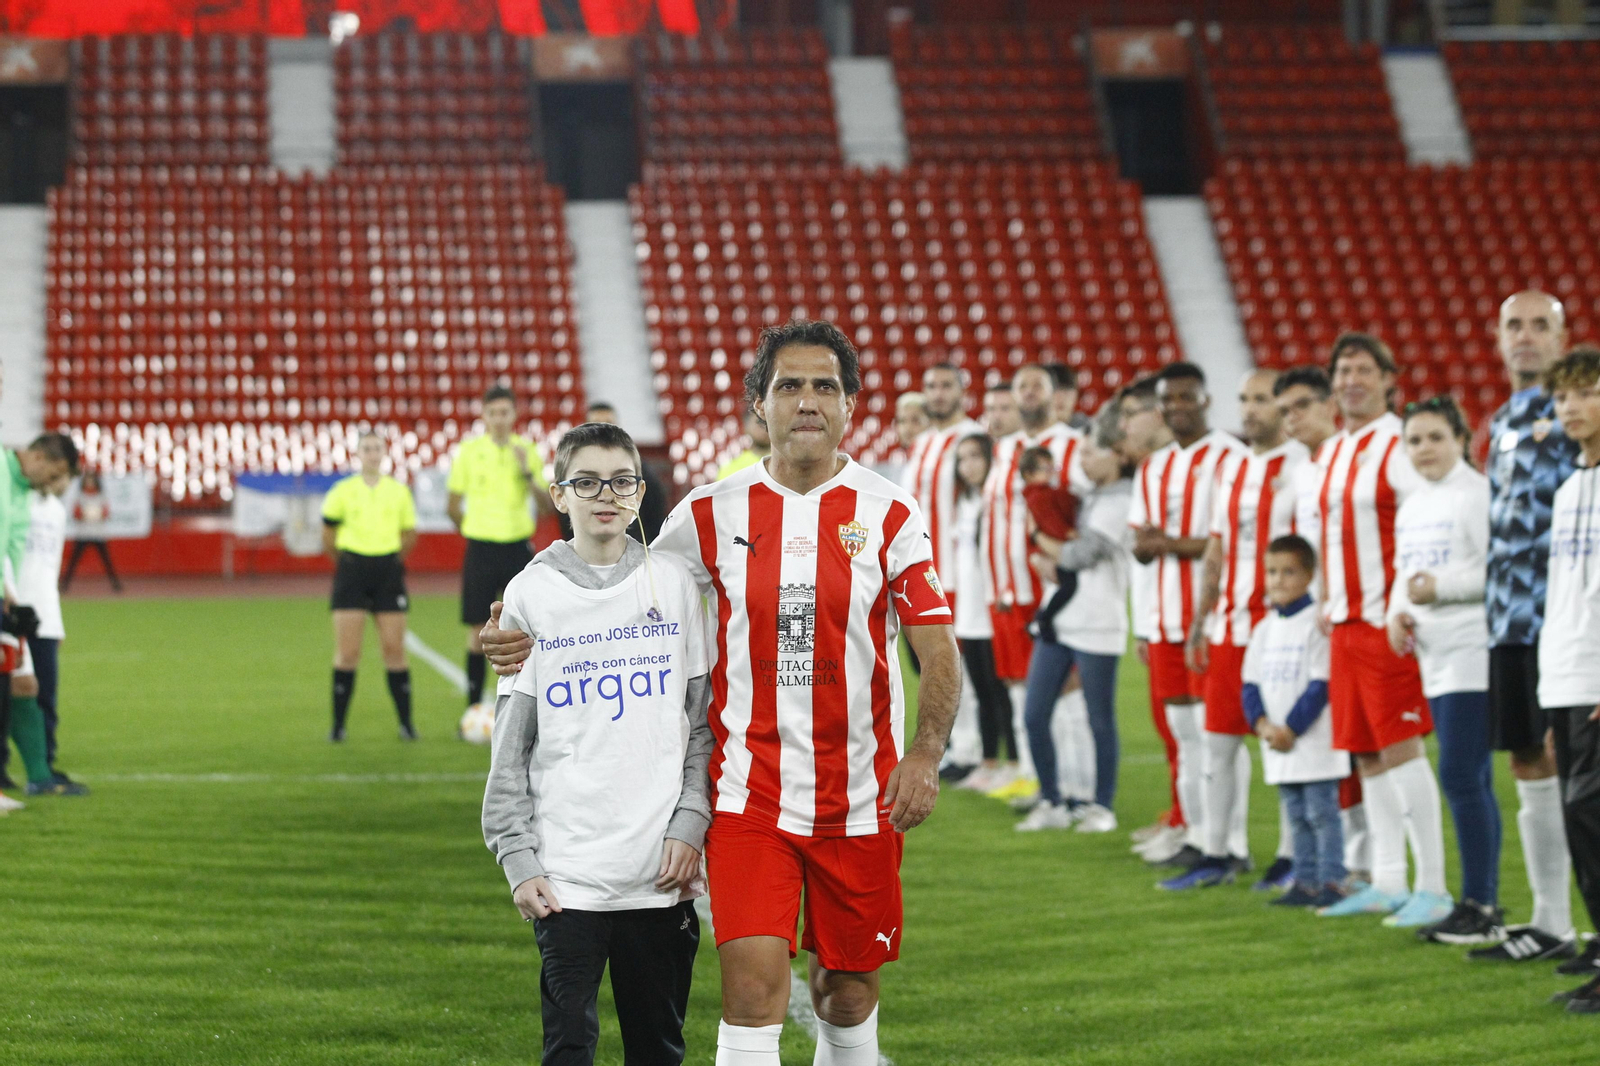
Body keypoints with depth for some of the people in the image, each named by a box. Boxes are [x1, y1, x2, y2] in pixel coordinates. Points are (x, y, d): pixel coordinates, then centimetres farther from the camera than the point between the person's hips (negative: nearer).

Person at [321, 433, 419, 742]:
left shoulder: (399, 491, 5)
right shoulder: (343, 491, 0)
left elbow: (409, 535, 16)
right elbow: (328, 535, 8)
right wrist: (344, 561, 11)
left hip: (388, 569, 1)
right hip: (352, 571, -1)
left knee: (394, 650, 1)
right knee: (347, 653, -3)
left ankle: (406, 723, 8)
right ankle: (338, 725, 3)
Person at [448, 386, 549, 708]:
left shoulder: (527, 451, 2)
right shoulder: (469, 450, 0)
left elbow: (546, 504, -3)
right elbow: (453, 505, 8)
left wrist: (528, 473, -15)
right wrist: (474, 530, 9)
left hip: (518, 548, 1)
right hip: (481, 548, -1)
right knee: (478, 631, 2)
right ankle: (474, 707, 8)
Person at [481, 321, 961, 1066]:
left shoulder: (890, 515, -1)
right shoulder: (712, 514, 2)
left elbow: (939, 653, -2)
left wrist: (925, 755, -17)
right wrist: (530, 634, 0)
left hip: (860, 800, 1)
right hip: (747, 795, 0)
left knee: (848, 995, 10)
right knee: (754, 984, -13)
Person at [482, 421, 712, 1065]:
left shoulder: (673, 584, 6)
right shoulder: (532, 595, 2)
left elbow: (704, 721, 8)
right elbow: (510, 745, 4)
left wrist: (690, 826, -2)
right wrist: (517, 858, -2)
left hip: (661, 868, 1)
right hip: (566, 872, -1)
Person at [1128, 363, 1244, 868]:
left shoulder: (1229, 457, -7)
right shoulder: (1152, 469, 17)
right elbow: (1140, 544, 18)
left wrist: (1174, 544, -13)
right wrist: (1148, 543, -5)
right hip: (1166, 614, 7)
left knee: (1210, 725, -9)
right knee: (1181, 727, 10)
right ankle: (1195, 832, 17)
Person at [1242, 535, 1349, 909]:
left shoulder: (1317, 623, -10)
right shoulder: (1264, 628, 11)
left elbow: (1321, 684, -14)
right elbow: (1250, 683, 10)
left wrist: (1291, 728, -15)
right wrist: (1262, 724, -7)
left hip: (1314, 740, -7)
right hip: (1277, 745, 7)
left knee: (1322, 813, -5)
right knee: (1297, 817, 12)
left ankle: (1332, 882, -3)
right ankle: (1305, 882, 16)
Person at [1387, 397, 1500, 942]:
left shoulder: (1477, 494, -9)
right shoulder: (1411, 507, 17)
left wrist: (1440, 587, -17)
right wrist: (1399, 611, 5)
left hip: (1473, 656, -8)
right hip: (1436, 658, 8)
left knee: (1460, 777, -11)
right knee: (1474, 781, 11)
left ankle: (1478, 905, -6)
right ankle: (1485, 903, 15)